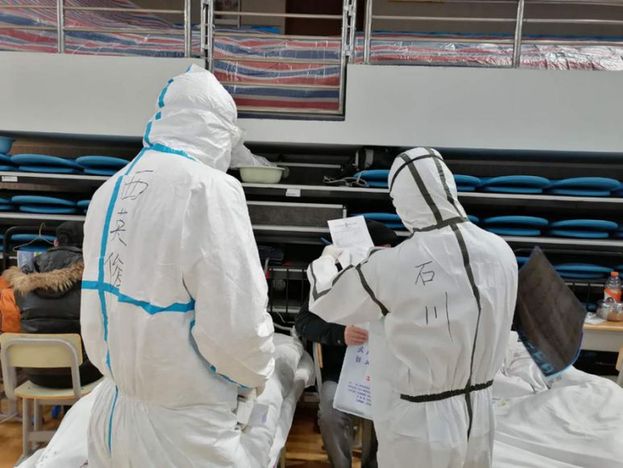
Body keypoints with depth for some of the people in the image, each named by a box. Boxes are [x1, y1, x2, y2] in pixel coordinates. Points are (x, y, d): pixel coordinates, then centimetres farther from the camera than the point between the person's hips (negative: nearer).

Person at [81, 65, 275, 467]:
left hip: (114, 410, 7)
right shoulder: (209, 188, -20)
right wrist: (256, 375, -2)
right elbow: (236, 325, -23)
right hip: (183, 426, -6)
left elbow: (98, 305, 8)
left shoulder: (109, 191, 1)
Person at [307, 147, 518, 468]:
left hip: (419, 426, -5)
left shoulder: (393, 267, -26)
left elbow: (324, 302, -9)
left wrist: (325, 260, 13)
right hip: (478, 419, 5)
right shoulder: (501, 252, -10)